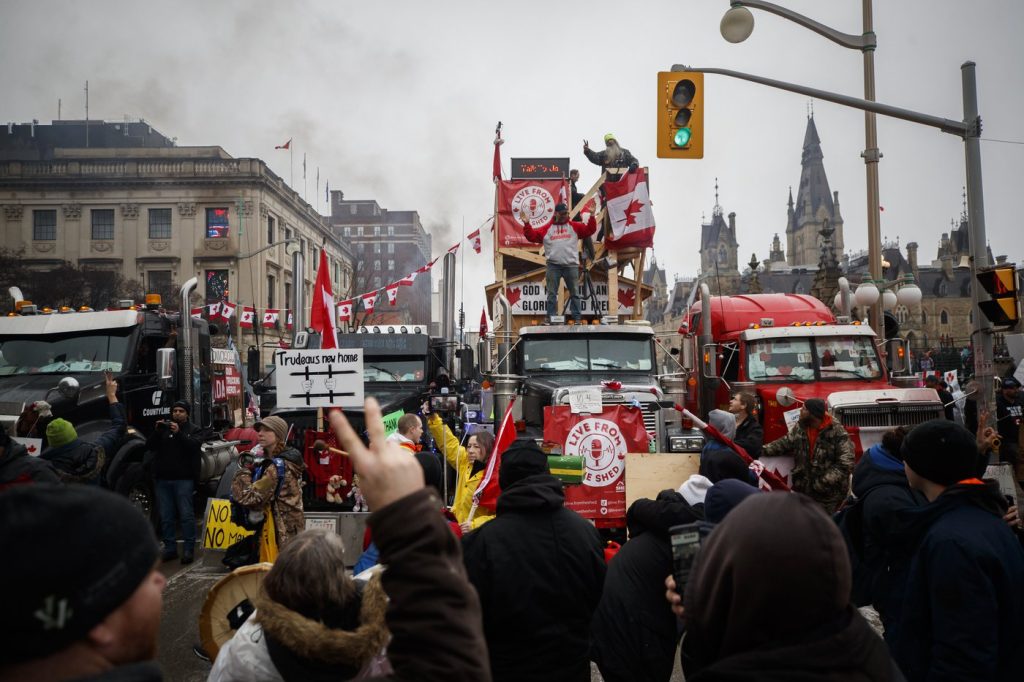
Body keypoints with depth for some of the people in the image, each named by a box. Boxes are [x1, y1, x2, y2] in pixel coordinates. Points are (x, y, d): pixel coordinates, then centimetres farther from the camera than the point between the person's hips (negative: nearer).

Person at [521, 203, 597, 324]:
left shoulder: (574, 226, 11)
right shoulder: (546, 228, 8)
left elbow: (589, 230, 5)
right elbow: (532, 236, 3)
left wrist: (592, 218, -7)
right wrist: (527, 224, -8)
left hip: (571, 265, 1)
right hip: (553, 266, -1)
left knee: (574, 293, 4)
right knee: (552, 294, 1)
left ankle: (577, 318, 9)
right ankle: (551, 318, 5)